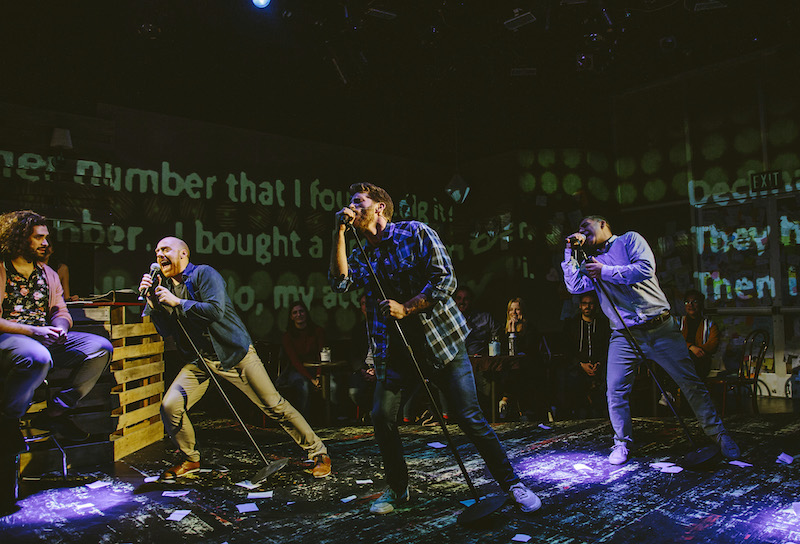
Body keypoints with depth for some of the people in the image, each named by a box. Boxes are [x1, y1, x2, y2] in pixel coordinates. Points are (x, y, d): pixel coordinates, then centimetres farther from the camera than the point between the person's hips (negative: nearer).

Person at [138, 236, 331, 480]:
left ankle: (318, 453, 4)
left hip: (234, 353, -6)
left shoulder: (204, 274, -9)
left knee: (274, 405, -6)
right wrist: (153, 301, -4)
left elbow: (216, 311, -24)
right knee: (170, 406, -8)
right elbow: (164, 331, 9)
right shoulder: (164, 285, 12)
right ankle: (190, 459, 18)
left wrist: (177, 302, -20)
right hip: (198, 360, 6)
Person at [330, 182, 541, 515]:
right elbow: (340, 282, -7)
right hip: (394, 347, 5)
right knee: (381, 417, -2)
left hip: (440, 338, -5)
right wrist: (340, 232, -8)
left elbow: (444, 279, -11)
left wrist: (406, 308, -14)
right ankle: (397, 488, 20)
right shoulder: (362, 256, 13)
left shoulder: (415, 233, -3)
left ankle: (511, 484, 11)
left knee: (469, 416, -6)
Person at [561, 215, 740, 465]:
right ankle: (622, 443, 9)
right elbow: (574, 286, 2)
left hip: (660, 327, -3)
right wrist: (570, 251, 3)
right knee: (616, 390, -7)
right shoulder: (591, 261, 16)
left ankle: (718, 434, 16)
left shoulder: (629, 239, 3)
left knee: (691, 382, 1)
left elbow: (645, 269, -13)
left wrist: (605, 272, -12)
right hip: (623, 335, 3)